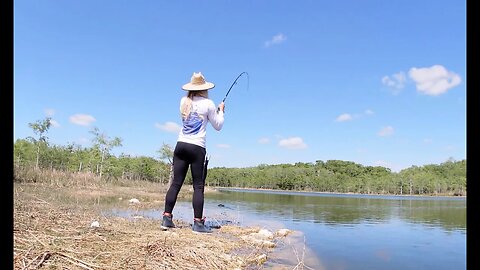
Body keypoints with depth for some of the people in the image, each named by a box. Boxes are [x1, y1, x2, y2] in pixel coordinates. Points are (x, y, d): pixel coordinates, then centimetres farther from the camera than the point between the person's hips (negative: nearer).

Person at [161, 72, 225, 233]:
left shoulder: (184, 101, 10)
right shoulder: (208, 104, -3)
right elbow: (218, 126, 6)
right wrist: (221, 111, 22)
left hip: (181, 145, 5)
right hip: (197, 148, -4)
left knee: (176, 183, 6)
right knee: (198, 186, 0)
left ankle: (167, 218, 6)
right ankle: (198, 223, -1)